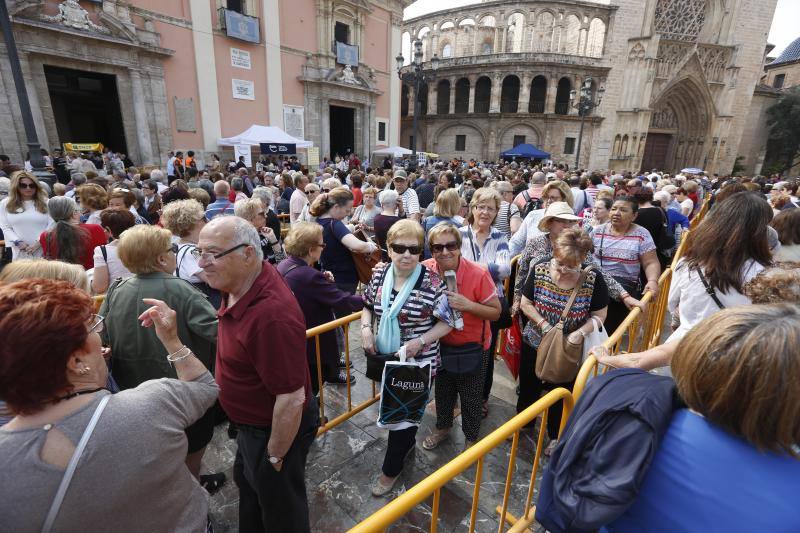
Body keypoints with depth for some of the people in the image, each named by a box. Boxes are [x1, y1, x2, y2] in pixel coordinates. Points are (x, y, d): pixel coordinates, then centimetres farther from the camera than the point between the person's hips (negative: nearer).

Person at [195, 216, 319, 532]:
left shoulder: (271, 315, -40)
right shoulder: (239, 284, -9)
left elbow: (292, 399, -32)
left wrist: (274, 458, -17)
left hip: (277, 428, -9)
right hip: (252, 421, 9)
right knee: (246, 483, 35)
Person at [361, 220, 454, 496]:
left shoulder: (432, 282, -19)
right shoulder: (380, 274, -6)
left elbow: (447, 323, -12)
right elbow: (368, 306, 9)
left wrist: (420, 341, -23)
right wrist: (366, 328, -9)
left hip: (417, 363, -5)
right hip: (384, 359, 5)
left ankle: (391, 468, 36)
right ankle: (407, 442, 56)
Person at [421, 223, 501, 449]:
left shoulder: (479, 274, -26)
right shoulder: (426, 270, -16)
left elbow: (496, 313, -17)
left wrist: (467, 305, -32)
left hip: (473, 346, -3)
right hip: (442, 344, 3)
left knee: (471, 397, 16)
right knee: (443, 390, 25)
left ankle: (471, 438, 45)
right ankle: (443, 427, 53)